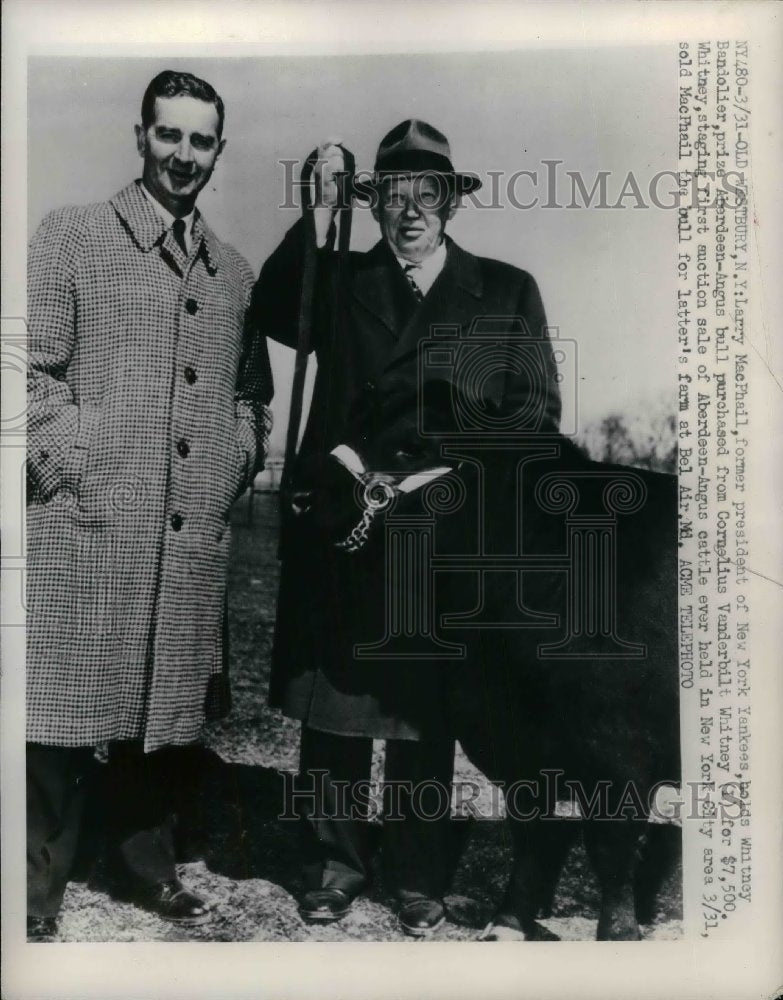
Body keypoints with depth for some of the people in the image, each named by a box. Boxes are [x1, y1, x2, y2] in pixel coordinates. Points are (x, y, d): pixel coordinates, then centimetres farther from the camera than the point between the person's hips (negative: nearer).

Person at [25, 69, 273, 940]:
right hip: (85, 525, -4)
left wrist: (236, 463, 9)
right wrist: (73, 470, -10)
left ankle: (145, 865, 31)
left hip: (192, 536, 4)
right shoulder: (71, 236, 3)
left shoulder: (234, 272, 16)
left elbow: (251, 391, 24)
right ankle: (34, 896, 18)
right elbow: (34, 371, -3)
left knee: (166, 709, 13)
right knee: (61, 714, 1)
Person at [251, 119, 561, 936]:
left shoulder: (507, 291, 9)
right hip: (340, 523, 1)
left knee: (426, 713, 8)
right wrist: (319, 214, -14)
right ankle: (333, 861, 25)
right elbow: (274, 316, -9)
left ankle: (419, 879, 25)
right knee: (332, 703, 7)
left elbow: (536, 411, 2)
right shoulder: (342, 281, 11)